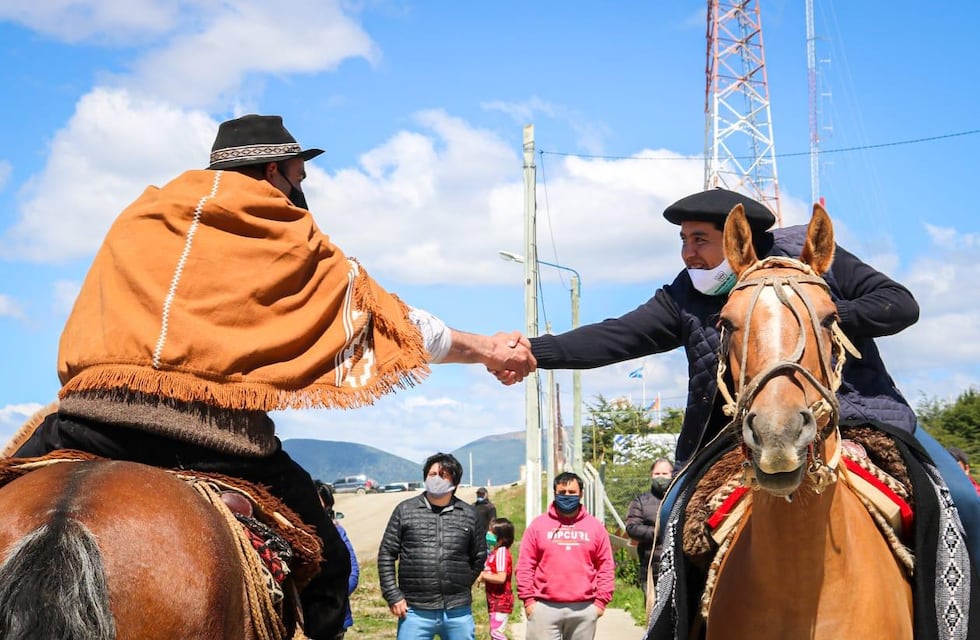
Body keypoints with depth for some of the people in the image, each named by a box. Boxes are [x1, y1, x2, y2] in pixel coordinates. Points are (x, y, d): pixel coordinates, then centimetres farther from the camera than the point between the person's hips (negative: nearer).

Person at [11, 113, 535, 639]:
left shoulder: (137, 217, 21)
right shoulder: (297, 243, 15)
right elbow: (401, 323, 24)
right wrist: (487, 349, 37)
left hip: (93, 414, 2)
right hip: (221, 434, -1)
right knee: (327, 564, 18)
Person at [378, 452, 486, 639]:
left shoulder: (469, 515, 7)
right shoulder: (405, 510, 3)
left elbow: (479, 557, 17)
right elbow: (386, 555, 4)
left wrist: (461, 586, 10)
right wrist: (393, 596, -3)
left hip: (458, 612, 2)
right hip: (416, 612, -1)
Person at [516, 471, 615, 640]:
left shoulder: (595, 526, 8)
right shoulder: (538, 525, 4)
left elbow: (606, 566, 7)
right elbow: (525, 566, 3)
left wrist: (601, 600, 1)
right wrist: (528, 599, -4)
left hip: (584, 609, 1)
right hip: (544, 608, -1)